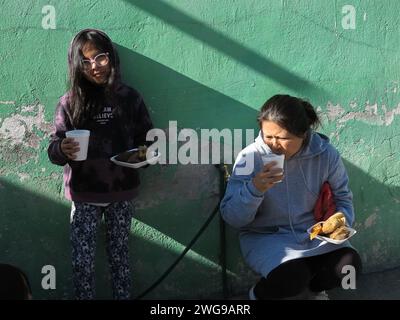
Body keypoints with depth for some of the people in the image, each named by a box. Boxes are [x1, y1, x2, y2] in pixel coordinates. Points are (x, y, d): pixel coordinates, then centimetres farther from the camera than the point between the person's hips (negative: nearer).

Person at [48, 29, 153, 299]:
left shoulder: (129, 97, -2)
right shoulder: (69, 103, -5)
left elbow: (148, 140, 4)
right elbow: (54, 150, -5)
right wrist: (63, 149, -27)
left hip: (122, 194, 1)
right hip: (84, 196, 0)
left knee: (119, 255, 12)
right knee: (82, 261, 2)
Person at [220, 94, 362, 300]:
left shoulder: (325, 154, -9)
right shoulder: (250, 157, -16)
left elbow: (342, 197, 9)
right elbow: (232, 218, -14)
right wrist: (255, 188, -31)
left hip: (314, 232, 3)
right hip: (266, 236, -3)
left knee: (350, 265, -21)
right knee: (292, 278, -31)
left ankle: (314, 286, 13)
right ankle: (260, 294, 5)